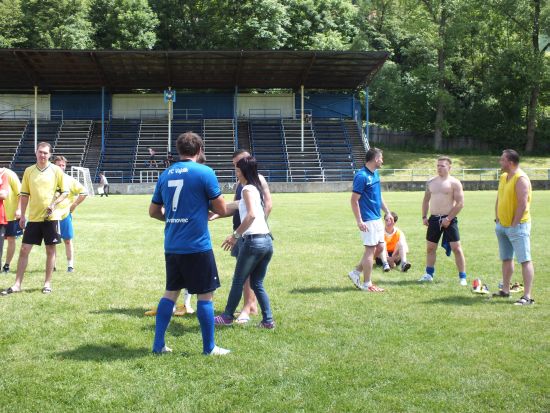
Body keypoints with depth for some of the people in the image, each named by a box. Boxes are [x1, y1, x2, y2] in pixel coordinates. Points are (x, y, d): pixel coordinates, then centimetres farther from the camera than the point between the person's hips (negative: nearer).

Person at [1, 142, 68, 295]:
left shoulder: (56, 170, -2)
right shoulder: (29, 171, 5)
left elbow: (65, 192, 2)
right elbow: (25, 195, 9)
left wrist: (54, 204, -15)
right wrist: (22, 216, 5)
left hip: (50, 217, -2)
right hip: (33, 218, 2)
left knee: (50, 250, 4)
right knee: (24, 250, 1)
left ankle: (48, 283, 16)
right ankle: (17, 284, 7)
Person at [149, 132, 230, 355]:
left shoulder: (165, 175, 8)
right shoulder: (205, 172, -8)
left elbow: (153, 211, 15)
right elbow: (221, 209, -5)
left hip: (172, 246, 6)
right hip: (197, 246, -6)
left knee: (171, 292, 15)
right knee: (205, 295, 4)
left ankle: (158, 344, 16)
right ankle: (209, 348, 11)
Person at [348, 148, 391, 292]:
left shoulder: (375, 174, 12)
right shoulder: (361, 176, -17)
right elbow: (354, 200, -18)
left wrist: (387, 212, 21)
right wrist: (359, 221, -21)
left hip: (377, 218, 9)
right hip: (368, 219, -9)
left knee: (380, 247, 12)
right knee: (370, 249, -4)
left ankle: (356, 272, 20)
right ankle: (367, 284, 6)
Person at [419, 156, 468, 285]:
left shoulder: (454, 183, -7)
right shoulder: (431, 182, 10)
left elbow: (460, 203, -11)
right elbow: (426, 200, 18)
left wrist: (449, 219, -16)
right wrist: (424, 216, 7)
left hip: (448, 219, -5)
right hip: (434, 219, 5)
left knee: (456, 248, -6)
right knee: (430, 247, 11)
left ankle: (462, 277, -1)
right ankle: (429, 274, 24)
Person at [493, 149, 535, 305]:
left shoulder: (520, 179, -16)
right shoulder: (503, 177, 12)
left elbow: (523, 204, -21)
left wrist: (514, 225, -19)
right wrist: (497, 220, 11)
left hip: (518, 226, -9)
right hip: (502, 225, 9)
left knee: (525, 260, -10)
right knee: (506, 259, 17)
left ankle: (527, 297, -14)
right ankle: (505, 290, 28)